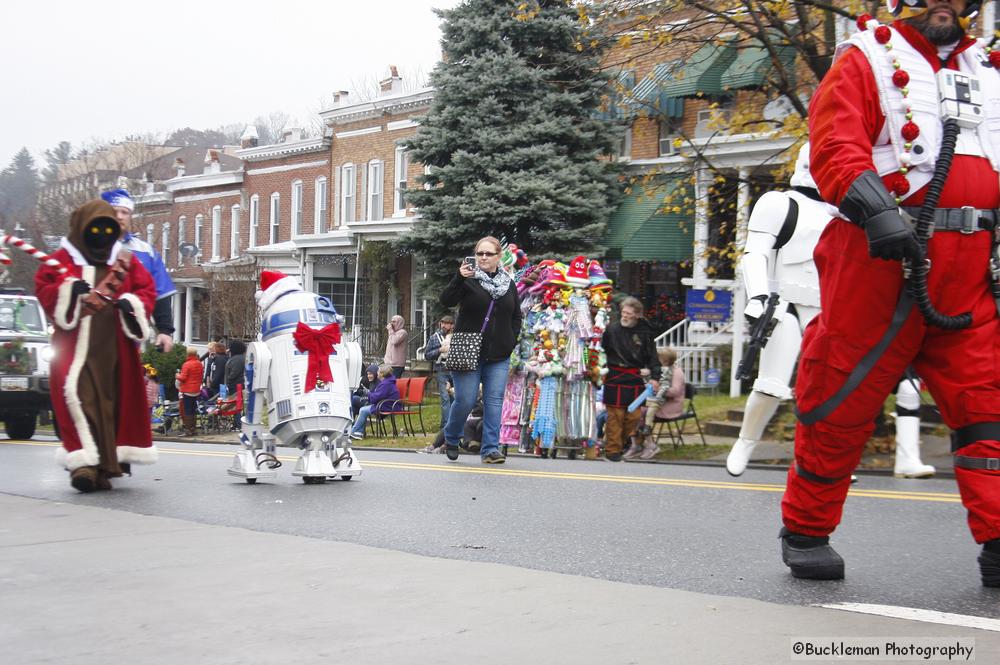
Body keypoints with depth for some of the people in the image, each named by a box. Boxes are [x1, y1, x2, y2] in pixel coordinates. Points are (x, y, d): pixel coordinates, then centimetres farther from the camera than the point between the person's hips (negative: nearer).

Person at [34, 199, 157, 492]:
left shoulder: (127, 261, 15)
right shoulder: (62, 259, 8)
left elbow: (147, 290, 12)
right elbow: (44, 289, 0)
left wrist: (130, 303, -8)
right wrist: (74, 290, -16)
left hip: (116, 349, 3)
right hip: (75, 346, -3)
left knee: (113, 403, 1)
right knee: (78, 396, -18)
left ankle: (104, 466, 7)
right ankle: (83, 461, -23)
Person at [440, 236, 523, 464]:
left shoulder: (509, 284, 11)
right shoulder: (468, 279, -2)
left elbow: (516, 317, 21)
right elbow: (446, 300, -17)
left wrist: (511, 340, 7)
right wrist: (459, 278, -32)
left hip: (499, 356, 4)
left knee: (494, 401, -1)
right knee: (465, 400, -5)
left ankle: (490, 449, 2)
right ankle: (451, 438, 20)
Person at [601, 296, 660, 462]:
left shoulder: (645, 333, 4)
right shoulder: (612, 329, -3)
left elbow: (652, 356, 8)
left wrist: (654, 377, 0)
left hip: (635, 380, 3)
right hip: (615, 379, -3)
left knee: (634, 416, 8)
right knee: (615, 416, -2)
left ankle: (624, 444, 24)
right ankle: (612, 450, 5)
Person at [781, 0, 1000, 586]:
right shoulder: (867, 61, 3)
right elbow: (834, 148, -12)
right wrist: (877, 211, -28)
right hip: (881, 263, -5)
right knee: (843, 402, 2)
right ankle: (806, 533, 18)